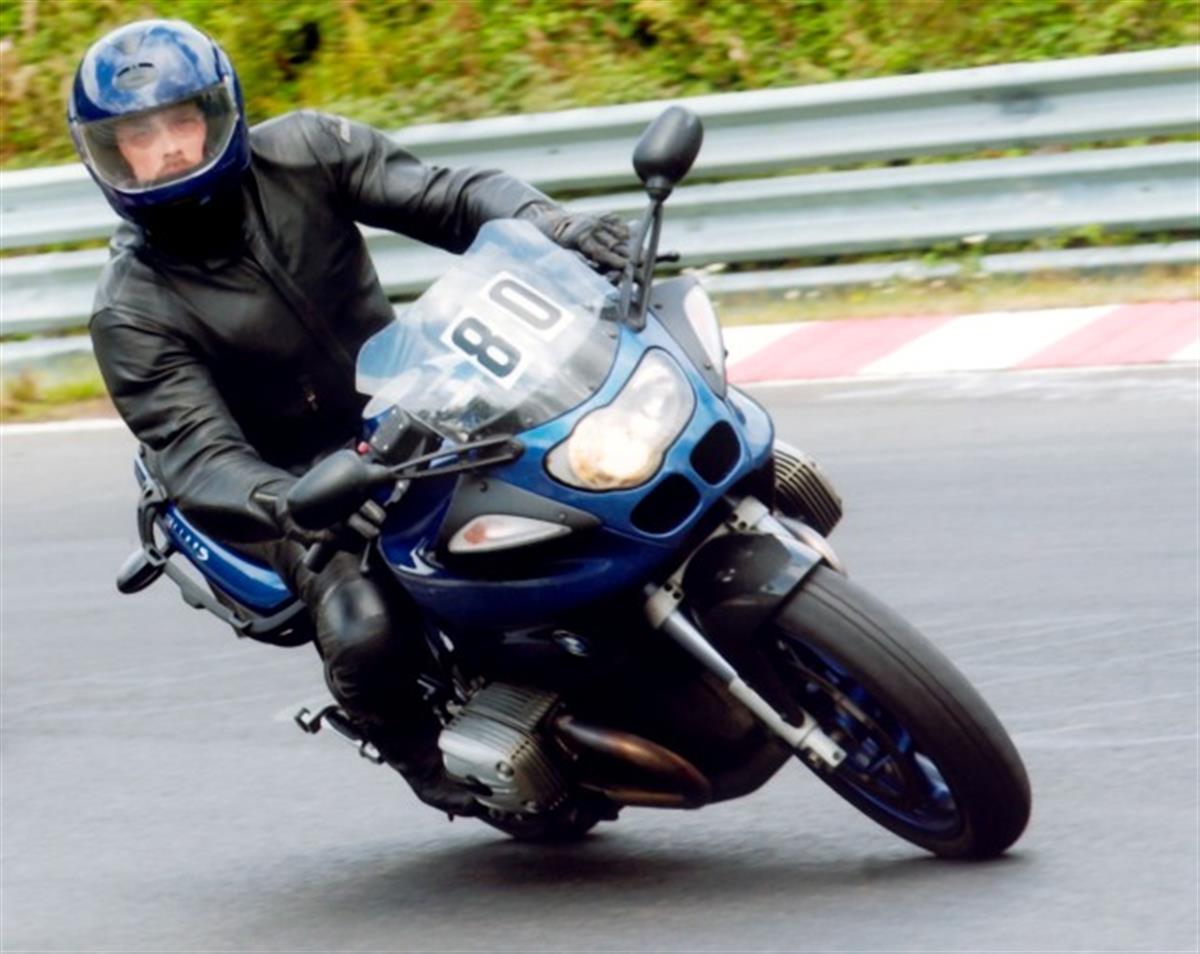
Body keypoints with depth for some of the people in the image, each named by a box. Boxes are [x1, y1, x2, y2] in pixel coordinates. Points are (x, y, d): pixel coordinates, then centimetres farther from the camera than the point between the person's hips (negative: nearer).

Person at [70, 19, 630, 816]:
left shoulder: (302, 154, -6)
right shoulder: (133, 314, -15)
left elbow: (443, 196, -9)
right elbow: (195, 452, -25)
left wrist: (555, 228, -30)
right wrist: (288, 508, -46)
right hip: (305, 485, -4)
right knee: (365, 633, -30)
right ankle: (426, 754, 2)